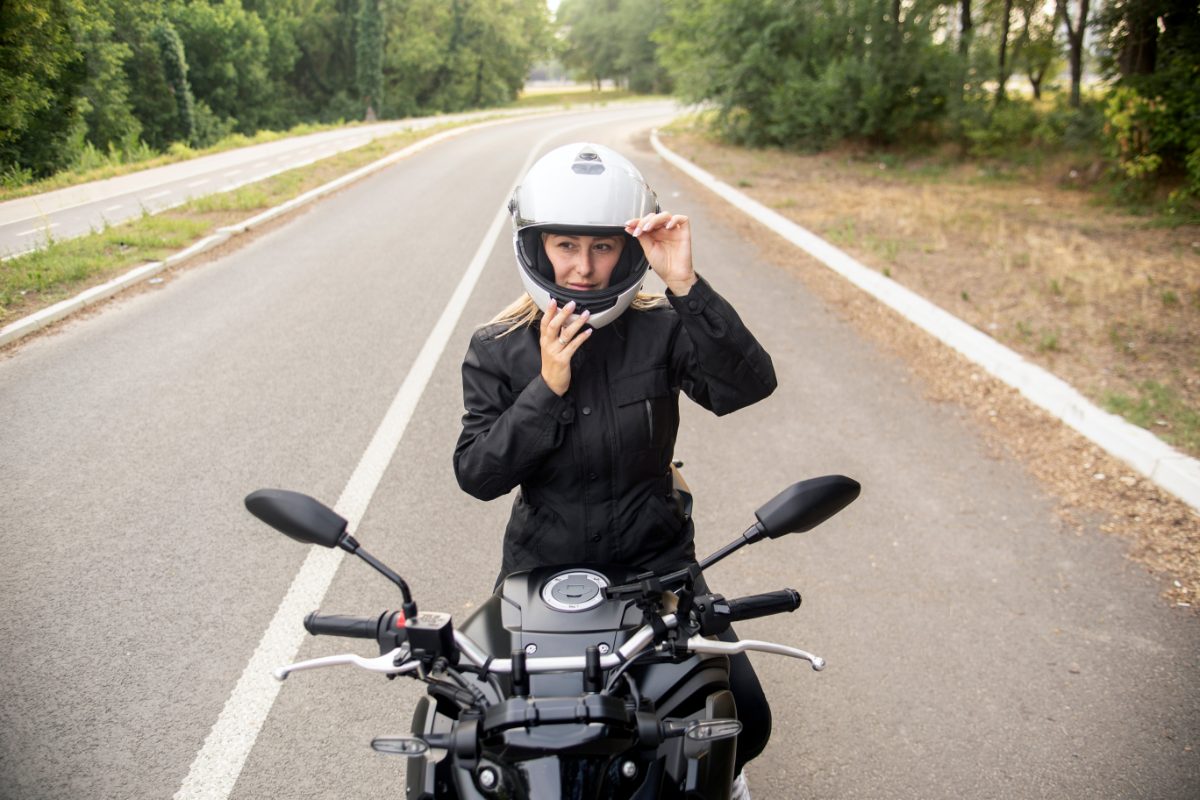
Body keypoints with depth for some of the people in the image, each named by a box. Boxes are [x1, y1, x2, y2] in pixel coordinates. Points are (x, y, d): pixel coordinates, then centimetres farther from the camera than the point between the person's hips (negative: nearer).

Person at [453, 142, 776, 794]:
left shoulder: (661, 329, -7)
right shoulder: (498, 349, -5)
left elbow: (749, 385, -24)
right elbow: (476, 474, -11)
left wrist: (685, 284, -32)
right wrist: (547, 387, -22)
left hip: (653, 559, 0)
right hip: (541, 568, 1)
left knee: (743, 724, -8)